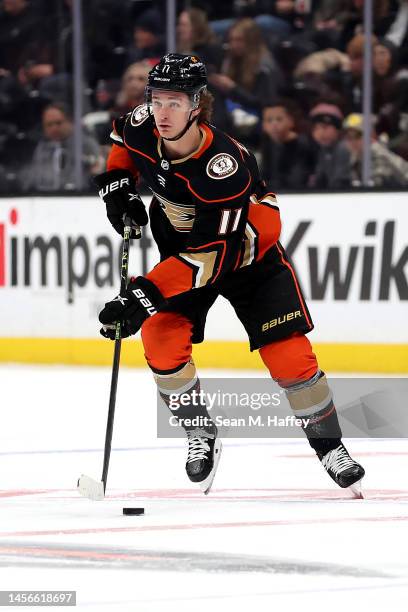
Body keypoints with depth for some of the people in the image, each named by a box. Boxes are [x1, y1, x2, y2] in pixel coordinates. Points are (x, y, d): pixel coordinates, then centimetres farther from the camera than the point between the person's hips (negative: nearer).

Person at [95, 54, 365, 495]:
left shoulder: (223, 165, -38)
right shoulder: (143, 126, -20)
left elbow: (212, 254, -40)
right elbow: (122, 140, 10)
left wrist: (144, 296, -46)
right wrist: (117, 183, -6)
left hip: (247, 248, -5)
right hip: (181, 244, 5)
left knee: (288, 353, -12)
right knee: (161, 337, -18)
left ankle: (329, 444, 9)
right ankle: (201, 435, 1)